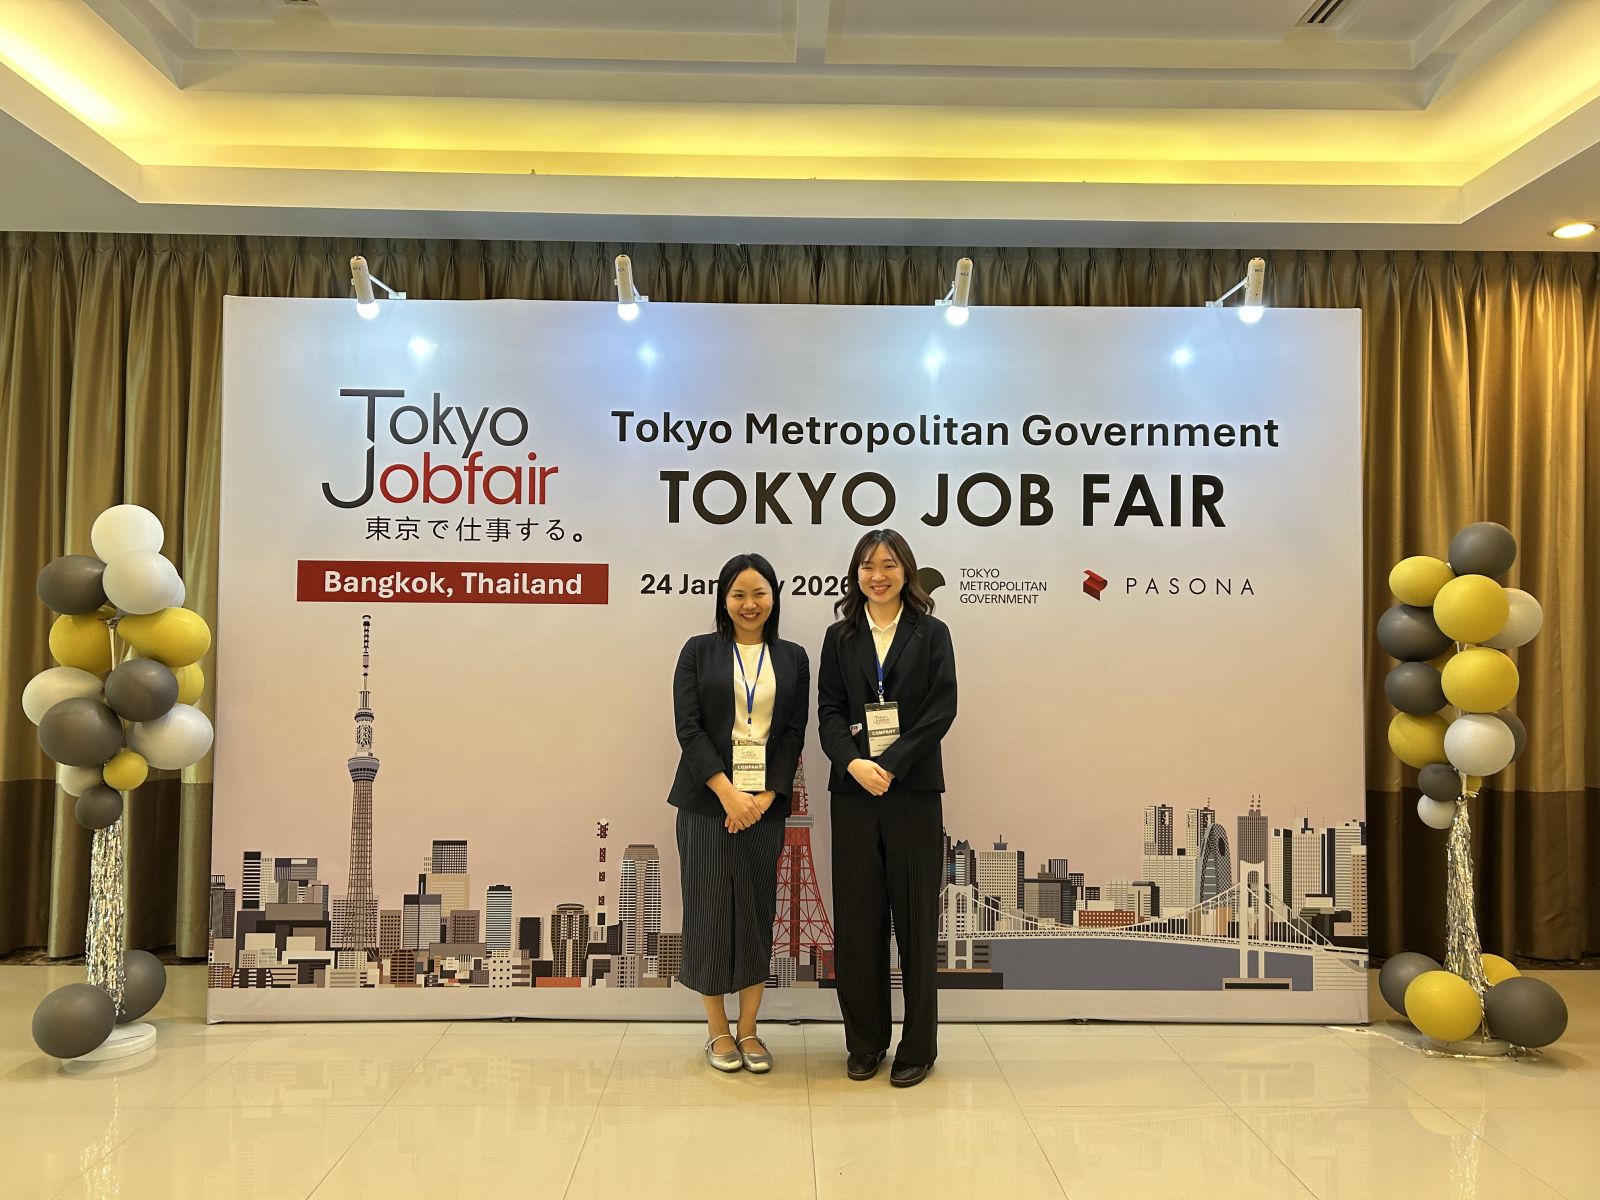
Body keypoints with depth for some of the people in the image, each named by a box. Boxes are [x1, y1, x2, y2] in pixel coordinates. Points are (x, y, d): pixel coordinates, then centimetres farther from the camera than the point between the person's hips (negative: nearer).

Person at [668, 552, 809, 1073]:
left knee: (757, 912, 7)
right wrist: (727, 792, -15)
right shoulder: (699, 651, 1)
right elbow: (688, 727, -6)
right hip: (707, 802, -2)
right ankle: (717, 1030, 19)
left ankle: (748, 1030, 21)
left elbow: (794, 734, 3)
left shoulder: (793, 658, 8)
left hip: (765, 804, 2)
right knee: (710, 910, 4)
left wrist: (764, 798, -9)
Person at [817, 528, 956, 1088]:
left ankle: (917, 1046, 19)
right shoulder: (840, 637, 9)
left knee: (915, 918, 5)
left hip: (913, 791, -2)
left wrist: (890, 765, -15)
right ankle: (864, 1042, 21)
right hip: (853, 791, 2)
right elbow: (829, 711, 2)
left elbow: (941, 710, -6)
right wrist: (854, 762, -15)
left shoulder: (932, 634, 3)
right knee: (856, 917, 6)